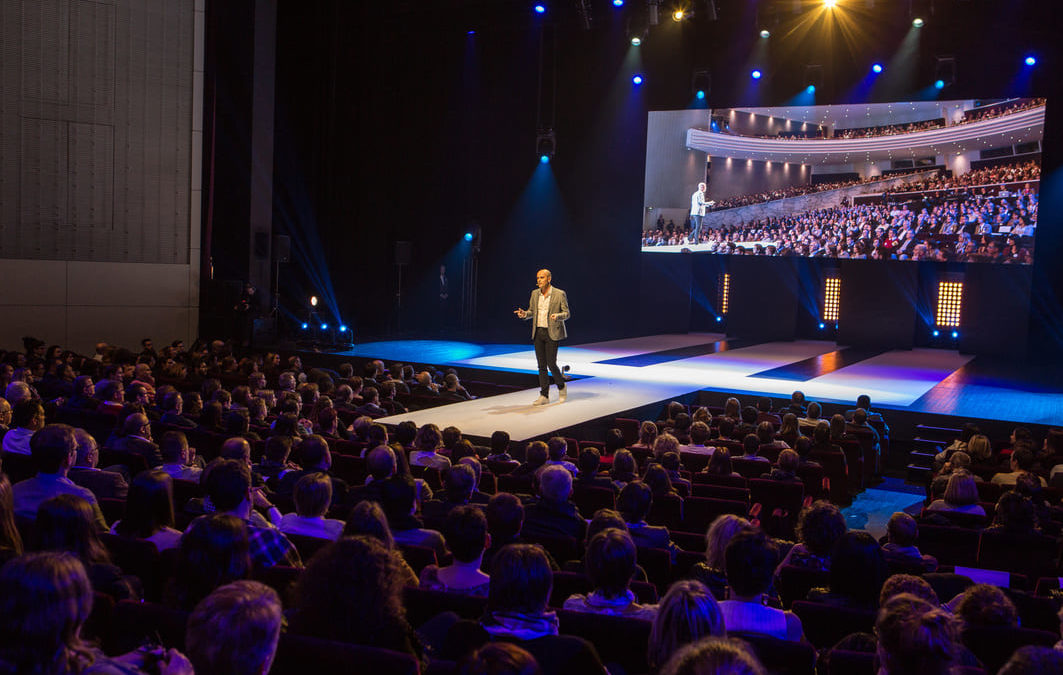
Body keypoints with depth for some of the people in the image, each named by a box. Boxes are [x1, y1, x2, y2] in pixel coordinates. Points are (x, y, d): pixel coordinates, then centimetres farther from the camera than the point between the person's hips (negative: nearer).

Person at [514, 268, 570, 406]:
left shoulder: (559, 294, -8)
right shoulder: (535, 294, 7)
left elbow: (567, 313, -5)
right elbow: (531, 311, 16)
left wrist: (558, 316, -26)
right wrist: (524, 314, -7)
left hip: (552, 333, -5)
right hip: (538, 333, 5)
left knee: (551, 363, -7)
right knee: (541, 365, 5)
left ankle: (561, 386, 21)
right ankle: (544, 396, 9)